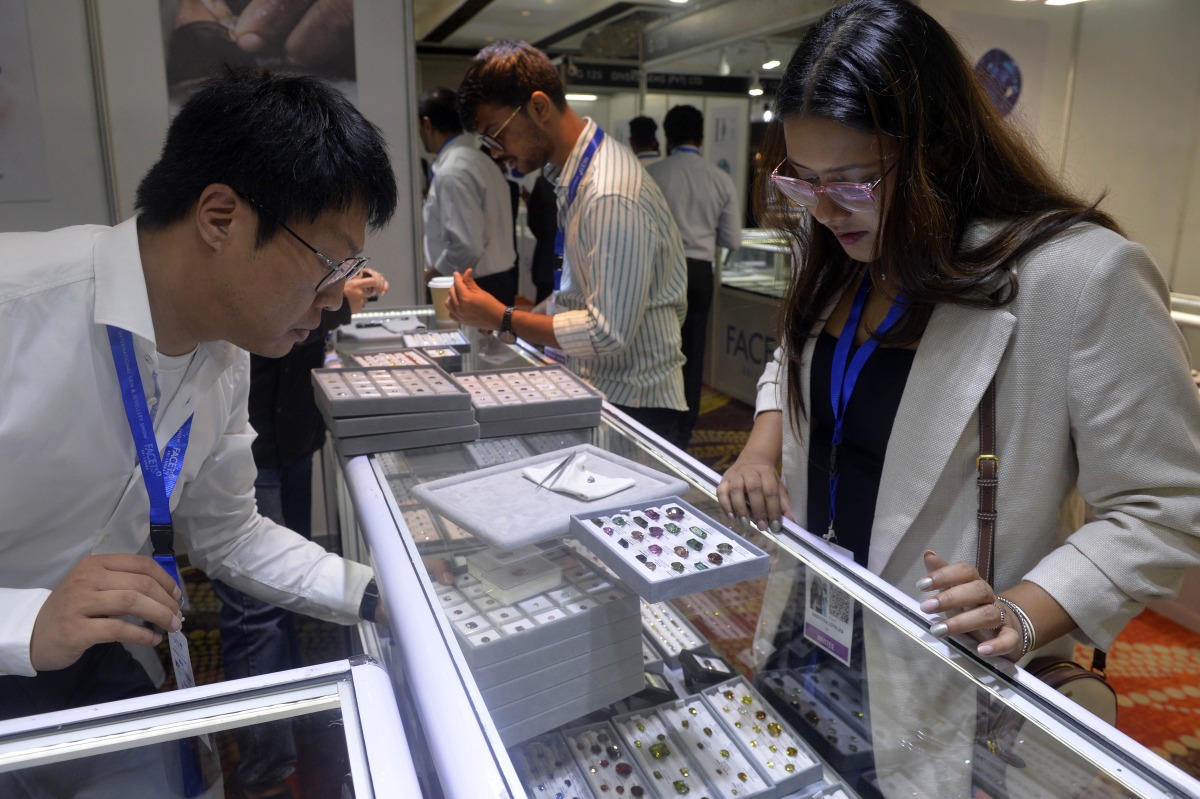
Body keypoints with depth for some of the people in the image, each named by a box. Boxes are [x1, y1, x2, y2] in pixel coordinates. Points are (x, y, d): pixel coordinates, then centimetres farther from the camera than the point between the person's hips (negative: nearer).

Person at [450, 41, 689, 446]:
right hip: (596, 387, 8)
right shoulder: (573, 172, 4)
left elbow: (607, 333, -24)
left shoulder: (611, 197, -25)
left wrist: (503, 319, -19)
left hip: (632, 403, -8)